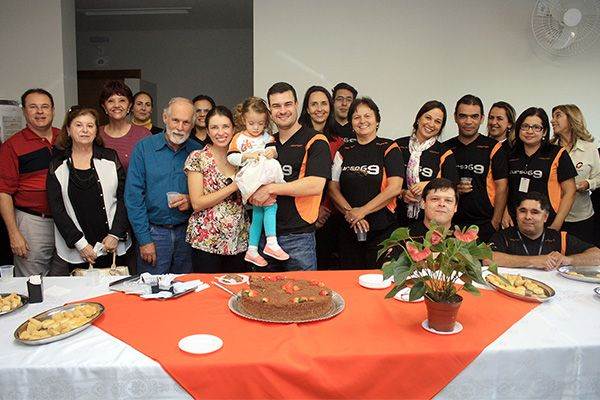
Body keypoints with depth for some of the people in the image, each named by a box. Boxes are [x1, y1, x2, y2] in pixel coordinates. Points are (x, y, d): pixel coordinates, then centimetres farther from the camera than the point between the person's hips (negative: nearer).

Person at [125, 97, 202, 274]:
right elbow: (133, 197, -7)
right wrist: (144, 239, -11)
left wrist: (191, 201, -11)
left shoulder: (197, 151, 3)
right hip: (153, 232, -2)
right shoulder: (144, 148, -4)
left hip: (187, 233, 2)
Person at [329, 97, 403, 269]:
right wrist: (349, 212, -10)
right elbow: (333, 187, 5)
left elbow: (394, 188, -10)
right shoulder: (344, 152, 11)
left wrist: (362, 211, -12)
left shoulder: (389, 148, 0)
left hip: (382, 230, -3)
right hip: (349, 230, 4)